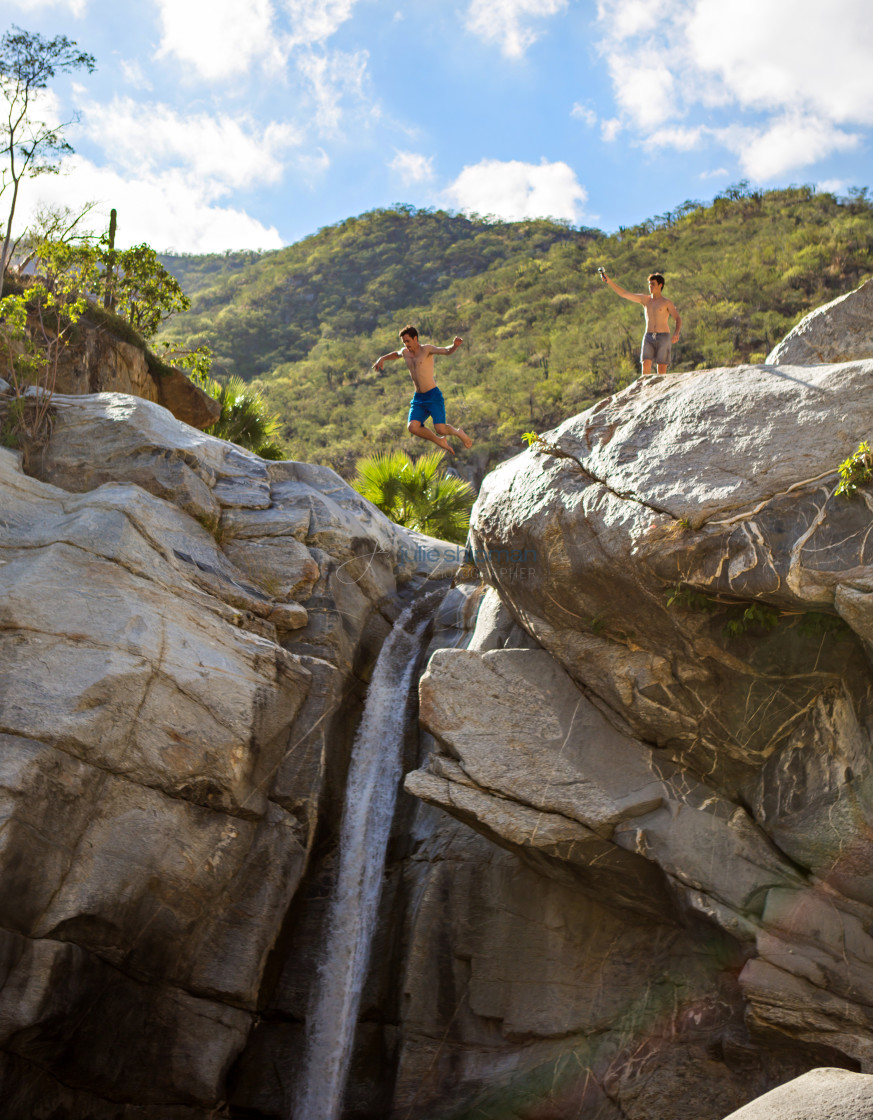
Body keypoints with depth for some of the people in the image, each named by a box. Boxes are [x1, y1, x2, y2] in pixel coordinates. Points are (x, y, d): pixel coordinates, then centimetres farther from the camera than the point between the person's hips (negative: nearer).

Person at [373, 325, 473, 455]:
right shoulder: (405, 352, 15)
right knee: (412, 427, -18)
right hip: (418, 398, 6)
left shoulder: (426, 349, -3)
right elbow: (396, 354, 41)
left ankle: (458, 432, 16)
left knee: (440, 429, -20)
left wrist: (454, 346, -38)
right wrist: (382, 359, 29)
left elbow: (447, 351, -17)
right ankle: (439, 441, 6)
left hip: (433, 396, -6)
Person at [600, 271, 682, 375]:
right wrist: (609, 281, 1)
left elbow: (678, 320, -3)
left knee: (661, 371, -5)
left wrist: (676, 333, -23)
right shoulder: (645, 299, 13)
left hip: (663, 338, -3)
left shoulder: (667, 303, 3)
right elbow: (623, 293, 10)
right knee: (646, 364, -16)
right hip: (648, 337, 3)